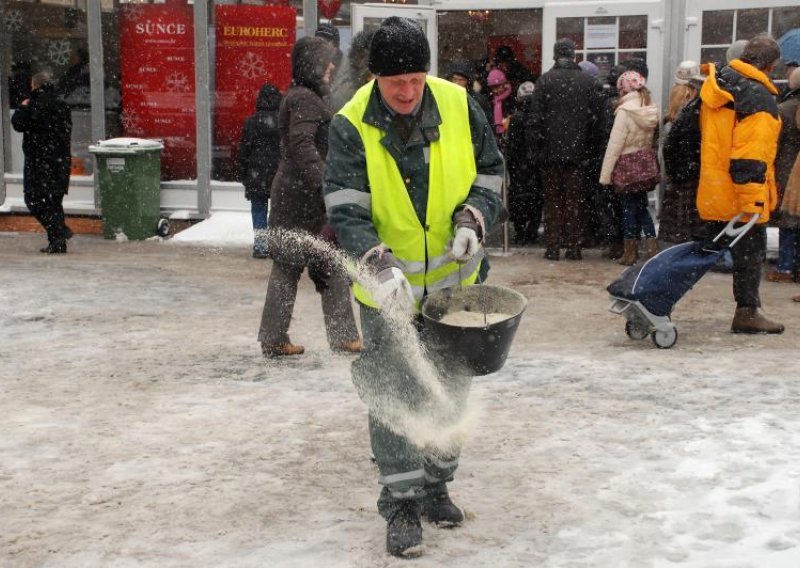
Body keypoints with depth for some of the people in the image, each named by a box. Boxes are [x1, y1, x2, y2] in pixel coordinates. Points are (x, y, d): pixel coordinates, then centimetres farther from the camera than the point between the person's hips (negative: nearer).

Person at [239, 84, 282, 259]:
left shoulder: (252, 121, -4)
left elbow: (244, 150, -1)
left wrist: (243, 175, 6)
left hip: (257, 175, -1)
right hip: (281, 173, 1)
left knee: (259, 209, 5)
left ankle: (260, 246, 1)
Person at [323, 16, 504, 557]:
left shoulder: (459, 106, -8)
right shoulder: (351, 127, -16)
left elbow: (490, 171, 5)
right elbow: (346, 211, -21)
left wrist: (473, 219, -14)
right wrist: (380, 265, -37)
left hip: (453, 279, 3)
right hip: (388, 288, -3)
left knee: (451, 387, 15)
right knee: (392, 396, 0)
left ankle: (436, 485, 33)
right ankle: (403, 504, 13)